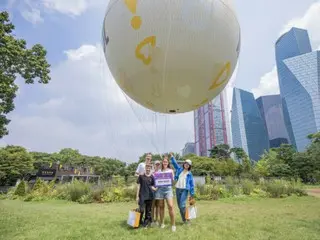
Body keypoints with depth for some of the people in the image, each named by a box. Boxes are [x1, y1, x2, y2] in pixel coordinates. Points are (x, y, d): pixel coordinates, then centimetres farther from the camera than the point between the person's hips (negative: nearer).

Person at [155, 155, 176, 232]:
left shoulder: (170, 170, 9)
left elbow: (172, 180, 7)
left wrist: (171, 178, -12)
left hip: (168, 189, -1)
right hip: (160, 189, 1)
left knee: (170, 206, -13)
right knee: (161, 206, 6)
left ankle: (173, 224, -2)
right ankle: (162, 223, 20)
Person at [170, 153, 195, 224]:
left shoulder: (189, 174, 4)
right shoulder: (179, 169, 11)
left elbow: (192, 184, 4)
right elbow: (175, 163, 13)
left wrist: (192, 194, 1)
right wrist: (172, 156, 1)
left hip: (185, 190, -4)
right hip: (177, 189, 4)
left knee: (182, 205, -16)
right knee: (179, 205, 7)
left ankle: (186, 219, 2)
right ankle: (183, 219, 20)